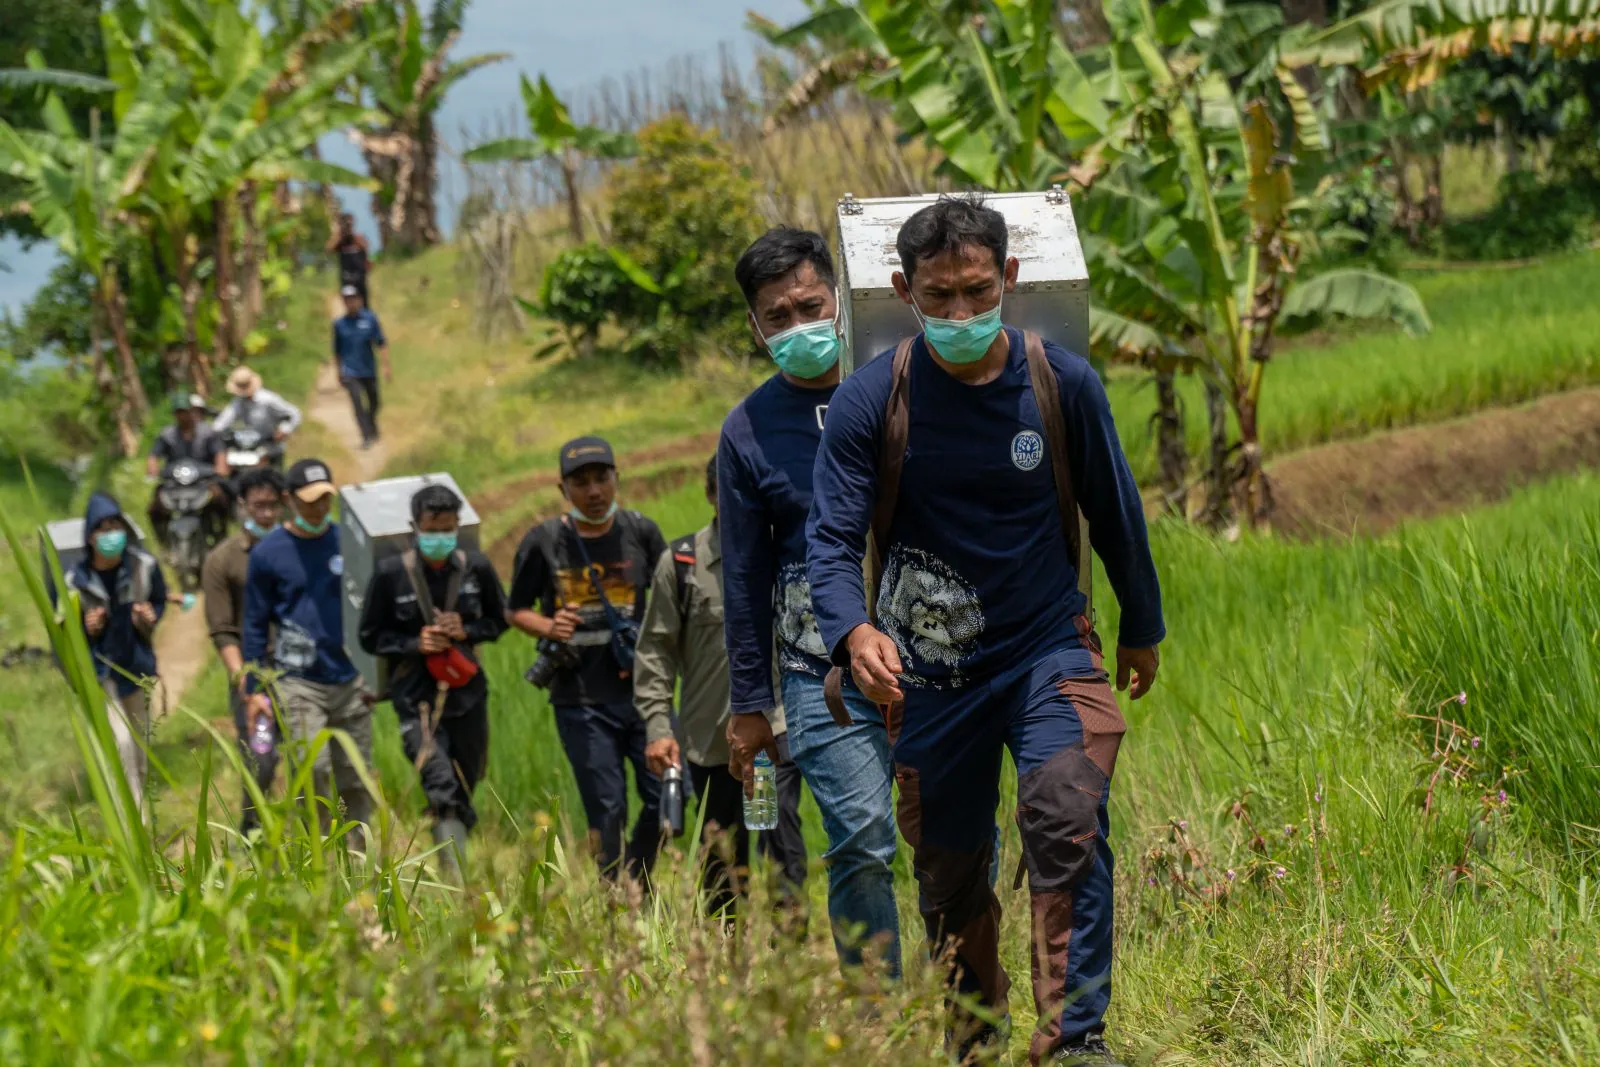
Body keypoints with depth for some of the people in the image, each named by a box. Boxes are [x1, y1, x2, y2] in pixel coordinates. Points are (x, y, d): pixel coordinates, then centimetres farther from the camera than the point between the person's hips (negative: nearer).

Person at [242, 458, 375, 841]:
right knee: (314, 770, -16)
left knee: (356, 779, 6)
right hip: (298, 682, -3)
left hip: (350, 681, 3)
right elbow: (255, 625, 6)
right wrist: (254, 689, 2)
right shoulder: (267, 553, 0)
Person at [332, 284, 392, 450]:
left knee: (373, 402, 13)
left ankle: (373, 431, 39)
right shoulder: (339, 323, 0)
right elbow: (337, 350, 10)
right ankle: (367, 437, -17)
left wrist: (386, 366, -7)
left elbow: (381, 343, -1)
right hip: (350, 372, -1)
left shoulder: (370, 319, -2)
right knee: (358, 403, -15)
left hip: (369, 370, 1)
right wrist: (339, 372, 14)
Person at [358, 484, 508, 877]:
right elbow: (371, 637, 2)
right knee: (444, 792, -20)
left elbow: (499, 619, 14)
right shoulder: (391, 574, -7)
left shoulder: (476, 567, 0)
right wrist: (414, 643, -15)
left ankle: (450, 874, 33)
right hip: (416, 697, -4)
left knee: (463, 793, 13)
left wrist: (467, 631, -7)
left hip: (467, 693, 4)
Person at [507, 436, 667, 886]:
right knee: (606, 810, -1)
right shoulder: (543, 541, 0)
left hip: (642, 691, 2)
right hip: (581, 700, -2)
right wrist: (548, 626, -12)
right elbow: (517, 610, 9)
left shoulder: (641, 531, 4)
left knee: (667, 795, -2)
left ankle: (637, 880, 23)